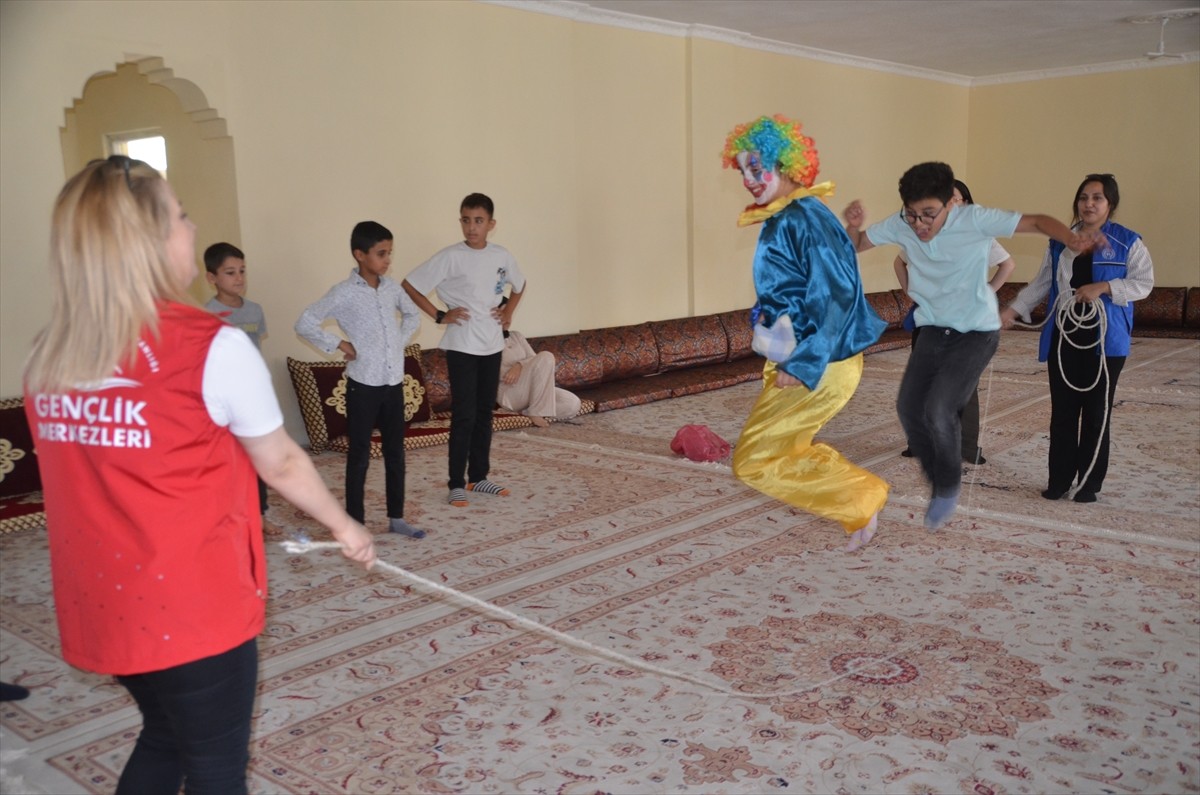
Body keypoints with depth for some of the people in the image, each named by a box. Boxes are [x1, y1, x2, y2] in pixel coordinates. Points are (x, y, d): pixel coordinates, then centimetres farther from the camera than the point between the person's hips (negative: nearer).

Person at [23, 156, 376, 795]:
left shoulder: (48, 356, 0)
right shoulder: (211, 347, -18)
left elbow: (105, 475, 7)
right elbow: (281, 464, -7)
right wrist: (344, 527, 10)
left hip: (100, 601, 6)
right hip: (191, 607, -6)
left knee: (163, 737, 27)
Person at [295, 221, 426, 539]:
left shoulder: (392, 287, 6)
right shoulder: (344, 293, -11)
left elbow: (412, 315, 23)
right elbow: (305, 324, -10)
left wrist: (400, 341, 10)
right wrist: (339, 344, -11)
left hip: (394, 383, 5)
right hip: (363, 385, -5)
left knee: (396, 453, 12)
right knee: (359, 456, 3)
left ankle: (396, 518, 24)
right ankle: (355, 524, 14)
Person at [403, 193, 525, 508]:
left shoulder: (502, 256, 4)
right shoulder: (450, 257, -11)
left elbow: (519, 285, 23)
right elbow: (410, 285, -9)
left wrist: (509, 311, 8)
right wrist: (440, 315, -10)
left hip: (492, 345, 5)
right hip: (461, 346, -5)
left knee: (484, 413, 11)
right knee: (464, 415, -5)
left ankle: (479, 477, 22)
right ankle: (457, 483, 5)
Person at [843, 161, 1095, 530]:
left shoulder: (975, 220, -21)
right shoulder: (900, 225, -10)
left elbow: (1037, 222, -20)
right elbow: (856, 245, 1)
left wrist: (1073, 239, -39)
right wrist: (853, 226, -22)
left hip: (976, 333, -5)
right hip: (933, 330, 5)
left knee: (938, 410, -18)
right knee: (909, 408, -3)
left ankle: (949, 485, 11)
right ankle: (940, 485, 21)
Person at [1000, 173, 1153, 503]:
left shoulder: (1128, 242, 0)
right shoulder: (1060, 242, 11)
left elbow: (1143, 283, -6)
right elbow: (1041, 283, 13)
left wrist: (1104, 287, -19)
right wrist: (1013, 309, 3)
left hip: (1104, 340, -3)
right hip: (1063, 338, 3)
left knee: (1096, 412, 3)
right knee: (1062, 411, 4)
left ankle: (1089, 483, 13)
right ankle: (1059, 479, 13)